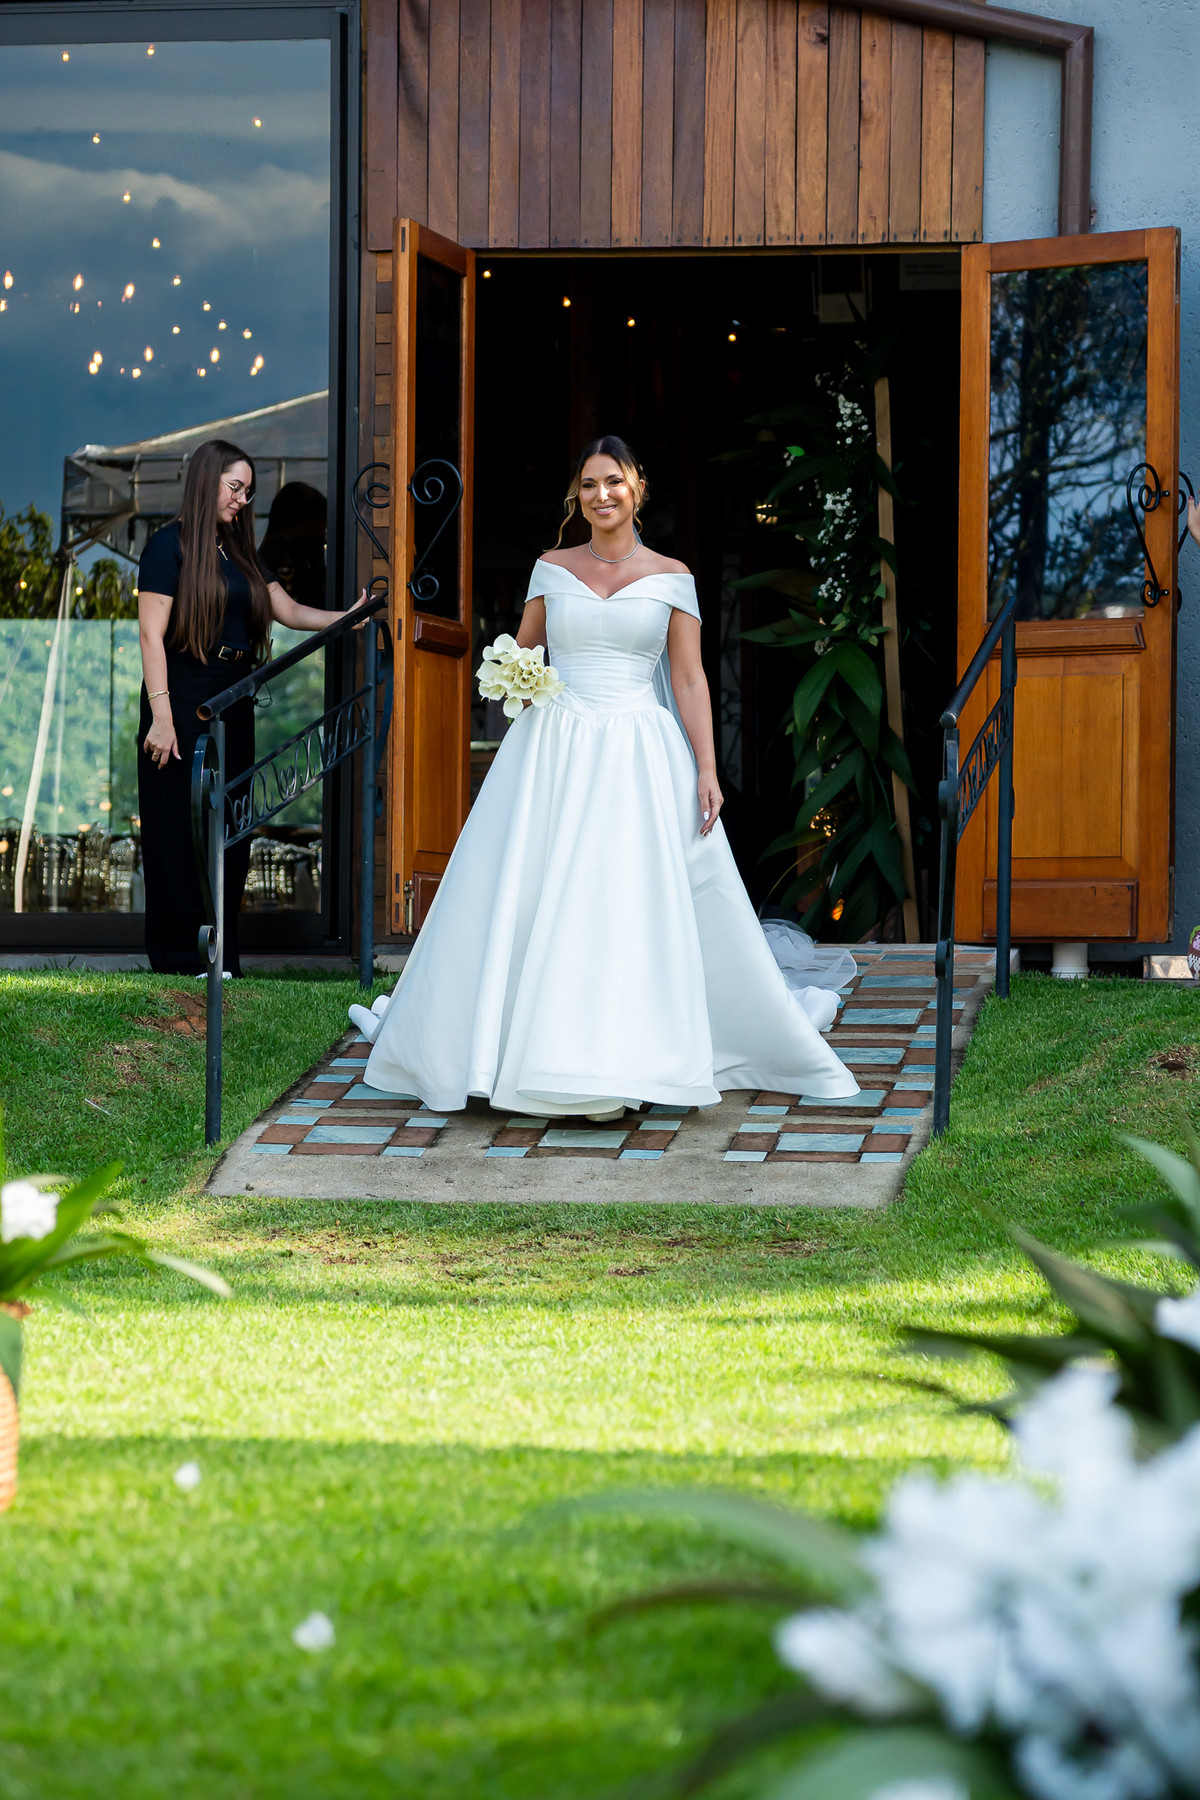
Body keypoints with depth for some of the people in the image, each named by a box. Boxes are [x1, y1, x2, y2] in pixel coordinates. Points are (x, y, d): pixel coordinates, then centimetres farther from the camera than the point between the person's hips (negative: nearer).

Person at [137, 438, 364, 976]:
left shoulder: (239, 551, 15)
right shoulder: (171, 545, -6)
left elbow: (290, 611, 16)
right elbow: (151, 634, -12)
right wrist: (161, 716, -18)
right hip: (184, 700, -7)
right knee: (181, 828, -4)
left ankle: (221, 955, 12)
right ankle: (178, 952, 2)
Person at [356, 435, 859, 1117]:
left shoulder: (670, 577, 4)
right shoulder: (553, 568, 9)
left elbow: (690, 681, 2)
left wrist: (707, 770, -6)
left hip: (639, 756, -2)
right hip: (552, 753, 2)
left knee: (632, 906, -6)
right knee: (533, 903, -2)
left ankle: (621, 1067, 1)